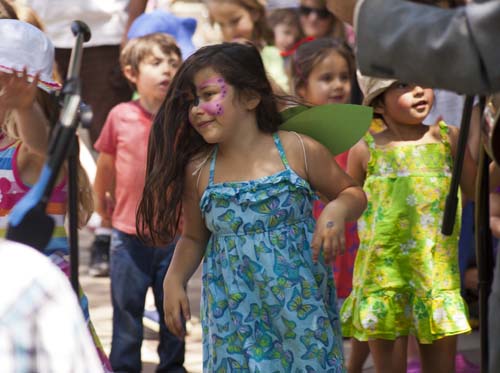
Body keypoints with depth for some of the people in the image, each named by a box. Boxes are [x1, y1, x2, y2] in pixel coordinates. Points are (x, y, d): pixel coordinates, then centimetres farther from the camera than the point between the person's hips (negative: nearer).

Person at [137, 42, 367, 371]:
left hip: (300, 310, -2)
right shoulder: (198, 171, 1)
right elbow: (194, 237, 14)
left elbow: (352, 193, 6)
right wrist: (175, 279, -1)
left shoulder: (299, 151, -6)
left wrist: (336, 211, -15)